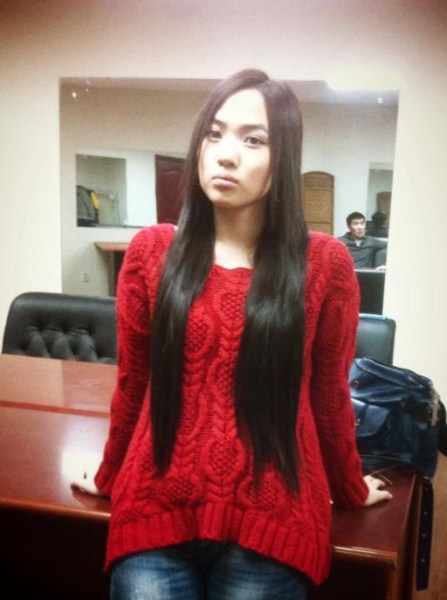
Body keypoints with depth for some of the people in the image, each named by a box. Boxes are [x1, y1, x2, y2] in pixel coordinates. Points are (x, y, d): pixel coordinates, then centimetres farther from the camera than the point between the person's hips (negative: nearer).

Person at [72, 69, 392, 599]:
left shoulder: (324, 263, -6)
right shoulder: (151, 251, -1)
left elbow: (330, 395, 5)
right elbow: (132, 383, 9)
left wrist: (349, 490, 16)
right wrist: (110, 477, 18)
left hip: (270, 522, -1)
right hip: (154, 512, 1)